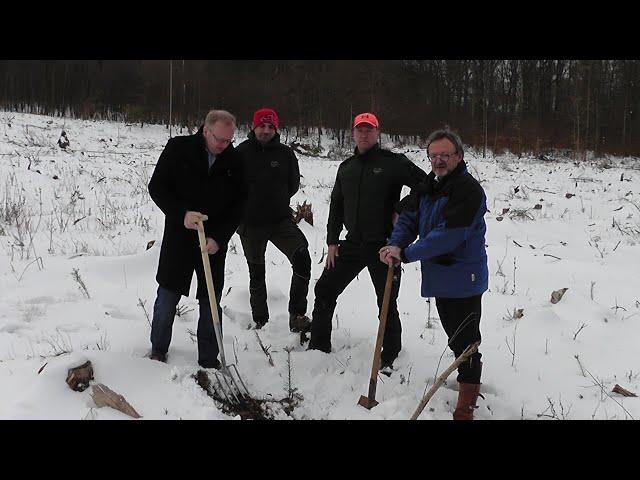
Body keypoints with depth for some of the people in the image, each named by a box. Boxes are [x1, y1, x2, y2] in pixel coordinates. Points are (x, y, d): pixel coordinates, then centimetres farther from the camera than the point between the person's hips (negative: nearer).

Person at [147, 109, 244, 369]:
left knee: (211, 303, 6)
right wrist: (182, 214, -19)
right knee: (167, 296, 6)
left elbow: (237, 206, 0)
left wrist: (219, 238, -12)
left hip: (214, 243, 1)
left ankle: (209, 361, 18)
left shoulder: (234, 161, -2)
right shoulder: (178, 148, -7)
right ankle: (158, 351, 27)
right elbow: (156, 186, -5)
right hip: (178, 237, -1)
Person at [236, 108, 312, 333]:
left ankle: (297, 315, -14)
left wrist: (277, 199, 6)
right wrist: (246, 204, 2)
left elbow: (293, 184, 11)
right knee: (256, 272, 12)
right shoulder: (241, 152, -6)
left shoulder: (285, 153, 0)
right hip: (250, 223, 0)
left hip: (281, 219, 1)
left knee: (302, 257, -21)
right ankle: (260, 321, 27)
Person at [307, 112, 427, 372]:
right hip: (352, 244, 6)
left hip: (384, 245, -5)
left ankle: (389, 357, 19)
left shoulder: (393, 162, -7)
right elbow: (336, 206, 14)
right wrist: (332, 241, 8)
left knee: (387, 302, 3)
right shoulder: (346, 167, 10)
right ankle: (319, 345, 23)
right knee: (325, 289, 8)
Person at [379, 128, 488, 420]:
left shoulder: (468, 190, -19)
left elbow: (448, 235, -26)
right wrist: (396, 244, -16)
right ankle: (471, 375, 42)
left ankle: (466, 403, 10)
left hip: (464, 278, -8)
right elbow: (409, 217, 5)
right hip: (439, 276, 9)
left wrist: (406, 254, -23)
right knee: (454, 335, 22)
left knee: (465, 340, -2)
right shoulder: (428, 186, 10)